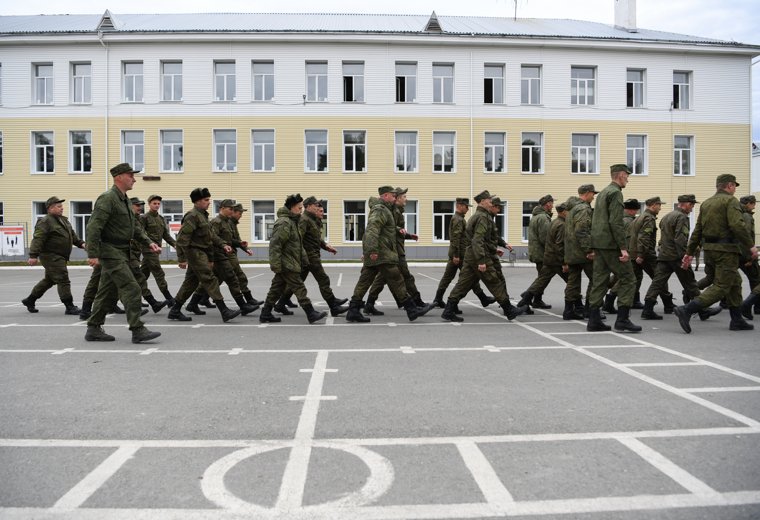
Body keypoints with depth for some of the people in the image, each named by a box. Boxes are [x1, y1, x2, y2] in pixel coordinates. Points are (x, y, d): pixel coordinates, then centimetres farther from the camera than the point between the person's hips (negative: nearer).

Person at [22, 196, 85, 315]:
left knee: (49, 280, 20)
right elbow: (38, 239, -20)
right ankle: (69, 307, -7)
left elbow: (72, 235, 24)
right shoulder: (45, 222, -13)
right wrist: (33, 256, -26)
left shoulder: (63, 220, 16)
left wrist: (81, 243, 9)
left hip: (59, 258, 10)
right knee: (63, 280, -11)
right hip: (51, 257, -10)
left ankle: (29, 300, 35)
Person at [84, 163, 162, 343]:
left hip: (121, 252, 10)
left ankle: (93, 329, 21)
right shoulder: (107, 199, -14)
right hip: (111, 252, -10)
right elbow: (93, 227, -20)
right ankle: (138, 330, -11)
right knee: (131, 288, -13)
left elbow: (135, 226, 21)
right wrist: (93, 254, -24)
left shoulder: (124, 200, 17)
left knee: (108, 292, 13)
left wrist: (148, 242, 7)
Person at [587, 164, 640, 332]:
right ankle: (622, 319, -5)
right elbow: (616, 222, -18)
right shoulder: (615, 192, -9)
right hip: (611, 244, -9)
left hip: (598, 243, 9)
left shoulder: (602, 192, 20)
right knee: (627, 279, -3)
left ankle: (594, 320, 9)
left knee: (600, 281, 9)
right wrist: (623, 247, -20)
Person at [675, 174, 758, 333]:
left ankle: (737, 320, 23)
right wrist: (751, 246, -15)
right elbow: (737, 225, -21)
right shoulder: (731, 201, -7)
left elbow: (697, 230, 14)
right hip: (726, 250, -9)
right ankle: (687, 310, -21)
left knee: (735, 282, 20)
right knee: (722, 286, -8)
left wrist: (689, 253, 15)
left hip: (709, 249, 9)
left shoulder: (706, 203, 15)